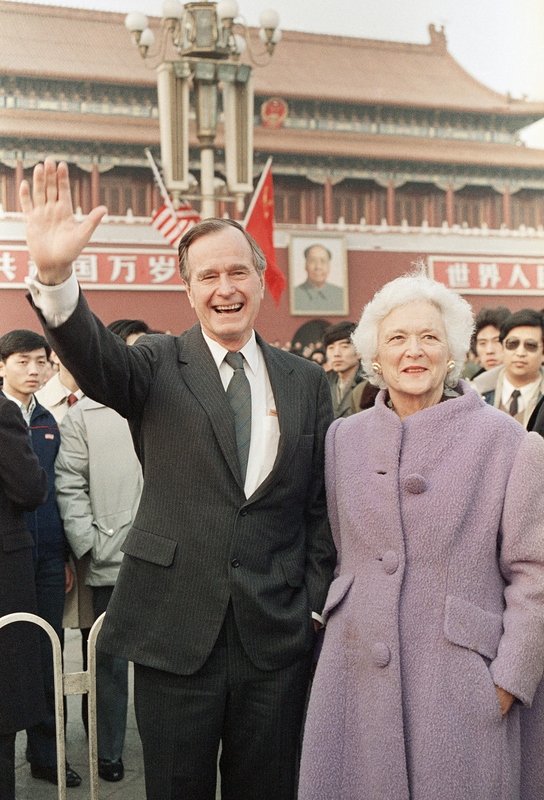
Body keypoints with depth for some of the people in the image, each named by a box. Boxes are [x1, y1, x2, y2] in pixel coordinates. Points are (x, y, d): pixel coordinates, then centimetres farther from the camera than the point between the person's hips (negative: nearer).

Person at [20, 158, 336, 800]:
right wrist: (54, 274, -41)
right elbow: (97, 362, -24)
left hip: (277, 638, 2)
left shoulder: (307, 382, 6)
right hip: (174, 632, -1)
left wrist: (316, 604, 2)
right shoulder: (158, 365, -1)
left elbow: (321, 507, 7)